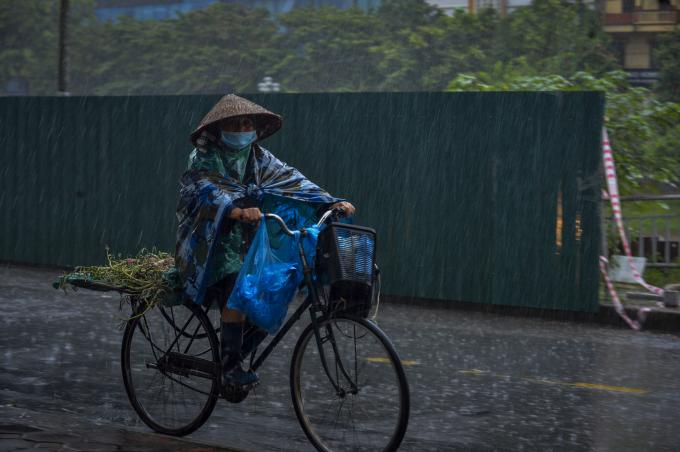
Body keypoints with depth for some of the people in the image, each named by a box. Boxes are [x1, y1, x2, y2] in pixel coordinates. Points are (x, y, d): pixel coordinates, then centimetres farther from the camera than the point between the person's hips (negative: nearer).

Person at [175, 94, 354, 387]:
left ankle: (231, 363, 10)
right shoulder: (203, 160, -7)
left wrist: (331, 203, -19)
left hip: (250, 243, 6)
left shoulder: (260, 159, 9)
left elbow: (292, 180, -3)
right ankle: (229, 367, -22)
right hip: (216, 242, -6)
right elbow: (209, 191, -27)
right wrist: (238, 211, -48)